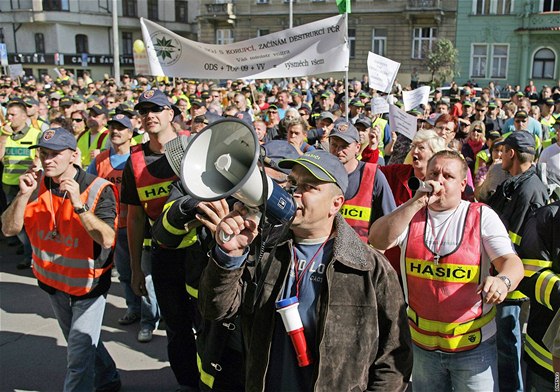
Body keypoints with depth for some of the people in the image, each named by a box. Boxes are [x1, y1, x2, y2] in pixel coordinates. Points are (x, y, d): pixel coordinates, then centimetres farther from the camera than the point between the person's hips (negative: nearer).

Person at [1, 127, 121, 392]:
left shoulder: (98, 189, -20)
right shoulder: (36, 185, -6)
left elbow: (107, 239, -30)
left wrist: (78, 204, -40)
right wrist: (24, 195, -26)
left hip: (89, 283, -5)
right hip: (52, 280, 6)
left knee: (79, 354, -8)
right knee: (83, 342, 23)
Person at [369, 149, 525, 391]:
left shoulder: (482, 216, -4)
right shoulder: (410, 213, 1)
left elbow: (511, 261, -13)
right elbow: (377, 240, -16)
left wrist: (502, 280, -36)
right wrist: (417, 202, -22)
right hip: (421, 342, 2)